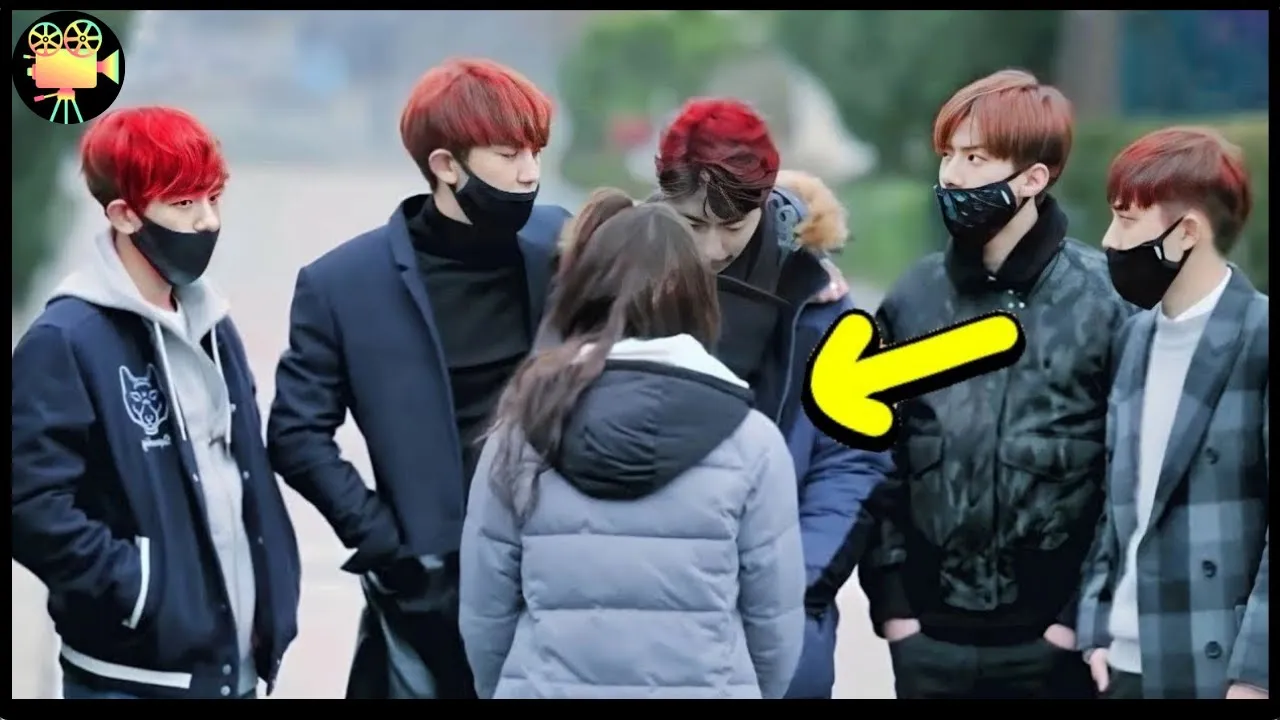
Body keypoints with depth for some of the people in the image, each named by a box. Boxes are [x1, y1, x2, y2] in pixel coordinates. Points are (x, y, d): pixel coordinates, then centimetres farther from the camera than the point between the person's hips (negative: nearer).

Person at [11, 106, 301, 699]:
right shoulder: (65, 341, -11)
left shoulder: (211, 326, 13)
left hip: (234, 659, 7)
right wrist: (135, 587, -17)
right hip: (134, 673, -7)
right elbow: (30, 503, -18)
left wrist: (272, 606, 10)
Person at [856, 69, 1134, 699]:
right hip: (931, 638, 3)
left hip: (1053, 639, -3)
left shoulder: (1105, 298, -4)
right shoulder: (914, 299, 7)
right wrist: (891, 602, 1)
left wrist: (1087, 615, -9)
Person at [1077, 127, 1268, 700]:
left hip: (1222, 668, -7)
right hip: (1129, 663, 7)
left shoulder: (1262, 337, -9)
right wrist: (1096, 626, 8)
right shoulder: (1135, 337, 14)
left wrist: (1253, 670, -17)